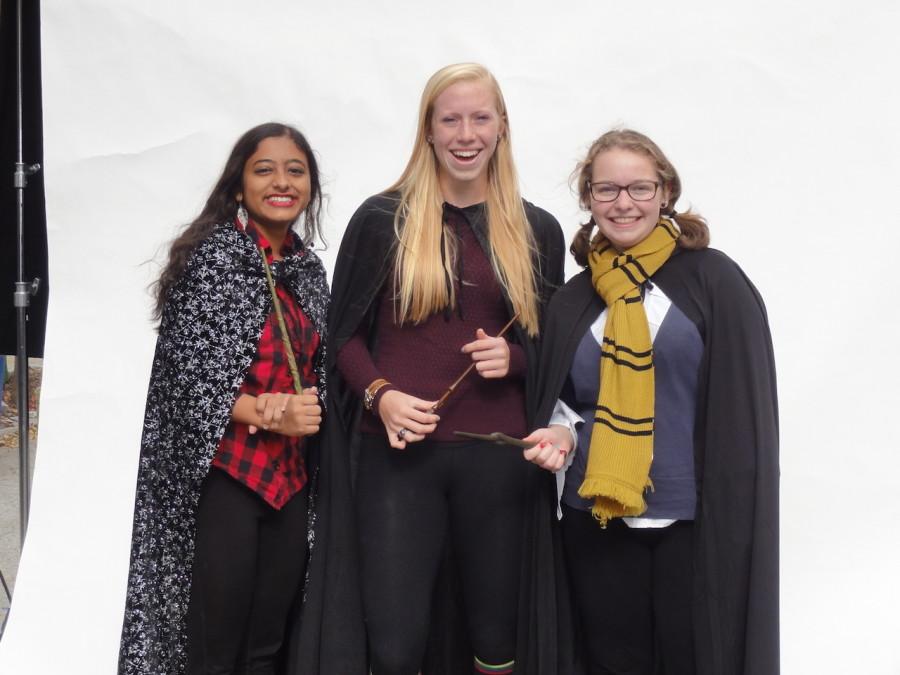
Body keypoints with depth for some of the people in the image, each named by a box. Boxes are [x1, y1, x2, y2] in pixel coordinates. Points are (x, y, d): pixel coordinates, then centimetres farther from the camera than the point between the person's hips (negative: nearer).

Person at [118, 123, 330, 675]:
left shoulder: (309, 268, 10)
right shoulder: (213, 256, -8)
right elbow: (187, 373, -12)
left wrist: (309, 409, -7)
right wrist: (269, 414, -19)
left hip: (290, 475, 6)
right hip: (222, 474, -6)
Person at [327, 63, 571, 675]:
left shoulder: (537, 230, 10)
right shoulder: (382, 219, 4)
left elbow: (555, 345, 16)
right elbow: (345, 332, 6)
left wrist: (514, 357, -6)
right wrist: (380, 395, -12)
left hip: (498, 458, 2)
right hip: (398, 452, -1)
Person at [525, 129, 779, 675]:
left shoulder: (712, 279, -3)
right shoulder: (572, 300, 8)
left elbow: (746, 415, -5)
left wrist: (736, 518, -11)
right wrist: (561, 433, -4)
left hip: (698, 521, -3)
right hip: (595, 522, 3)